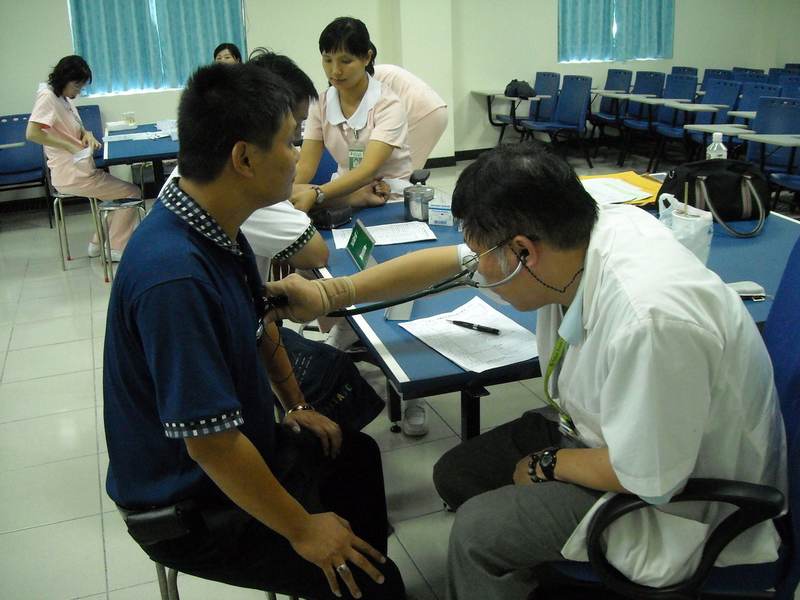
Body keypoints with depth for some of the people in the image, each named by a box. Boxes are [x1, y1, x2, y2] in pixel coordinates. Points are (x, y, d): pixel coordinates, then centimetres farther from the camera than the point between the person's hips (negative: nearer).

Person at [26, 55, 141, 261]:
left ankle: (99, 243, 20)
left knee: (120, 190, 19)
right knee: (132, 193, -4)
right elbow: (32, 133, -27)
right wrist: (70, 146, -23)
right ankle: (117, 249, 3)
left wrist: (87, 135, -1)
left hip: (79, 169, 9)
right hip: (72, 175, -9)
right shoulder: (47, 97, -15)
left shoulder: (64, 98, 11)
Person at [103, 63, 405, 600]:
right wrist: (301, 531, -21)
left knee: (357, 454, 27)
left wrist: (296, 406, 15)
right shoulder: (175, 274, -35)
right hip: (188, 511, -9)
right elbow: (212, 444, -32)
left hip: (244, 445, 10)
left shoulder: (217, 229, -6)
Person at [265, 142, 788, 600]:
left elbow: (649, 479, -28)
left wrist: (545, 466, -12)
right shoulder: (564, 236, -15)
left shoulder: (650, 321, -39)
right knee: (456, 475, 7)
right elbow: (445, 262, -2)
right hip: (599, 427, 8)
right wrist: (329, 294, 1)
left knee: (479, 531, -15)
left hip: (677, 487, -7)